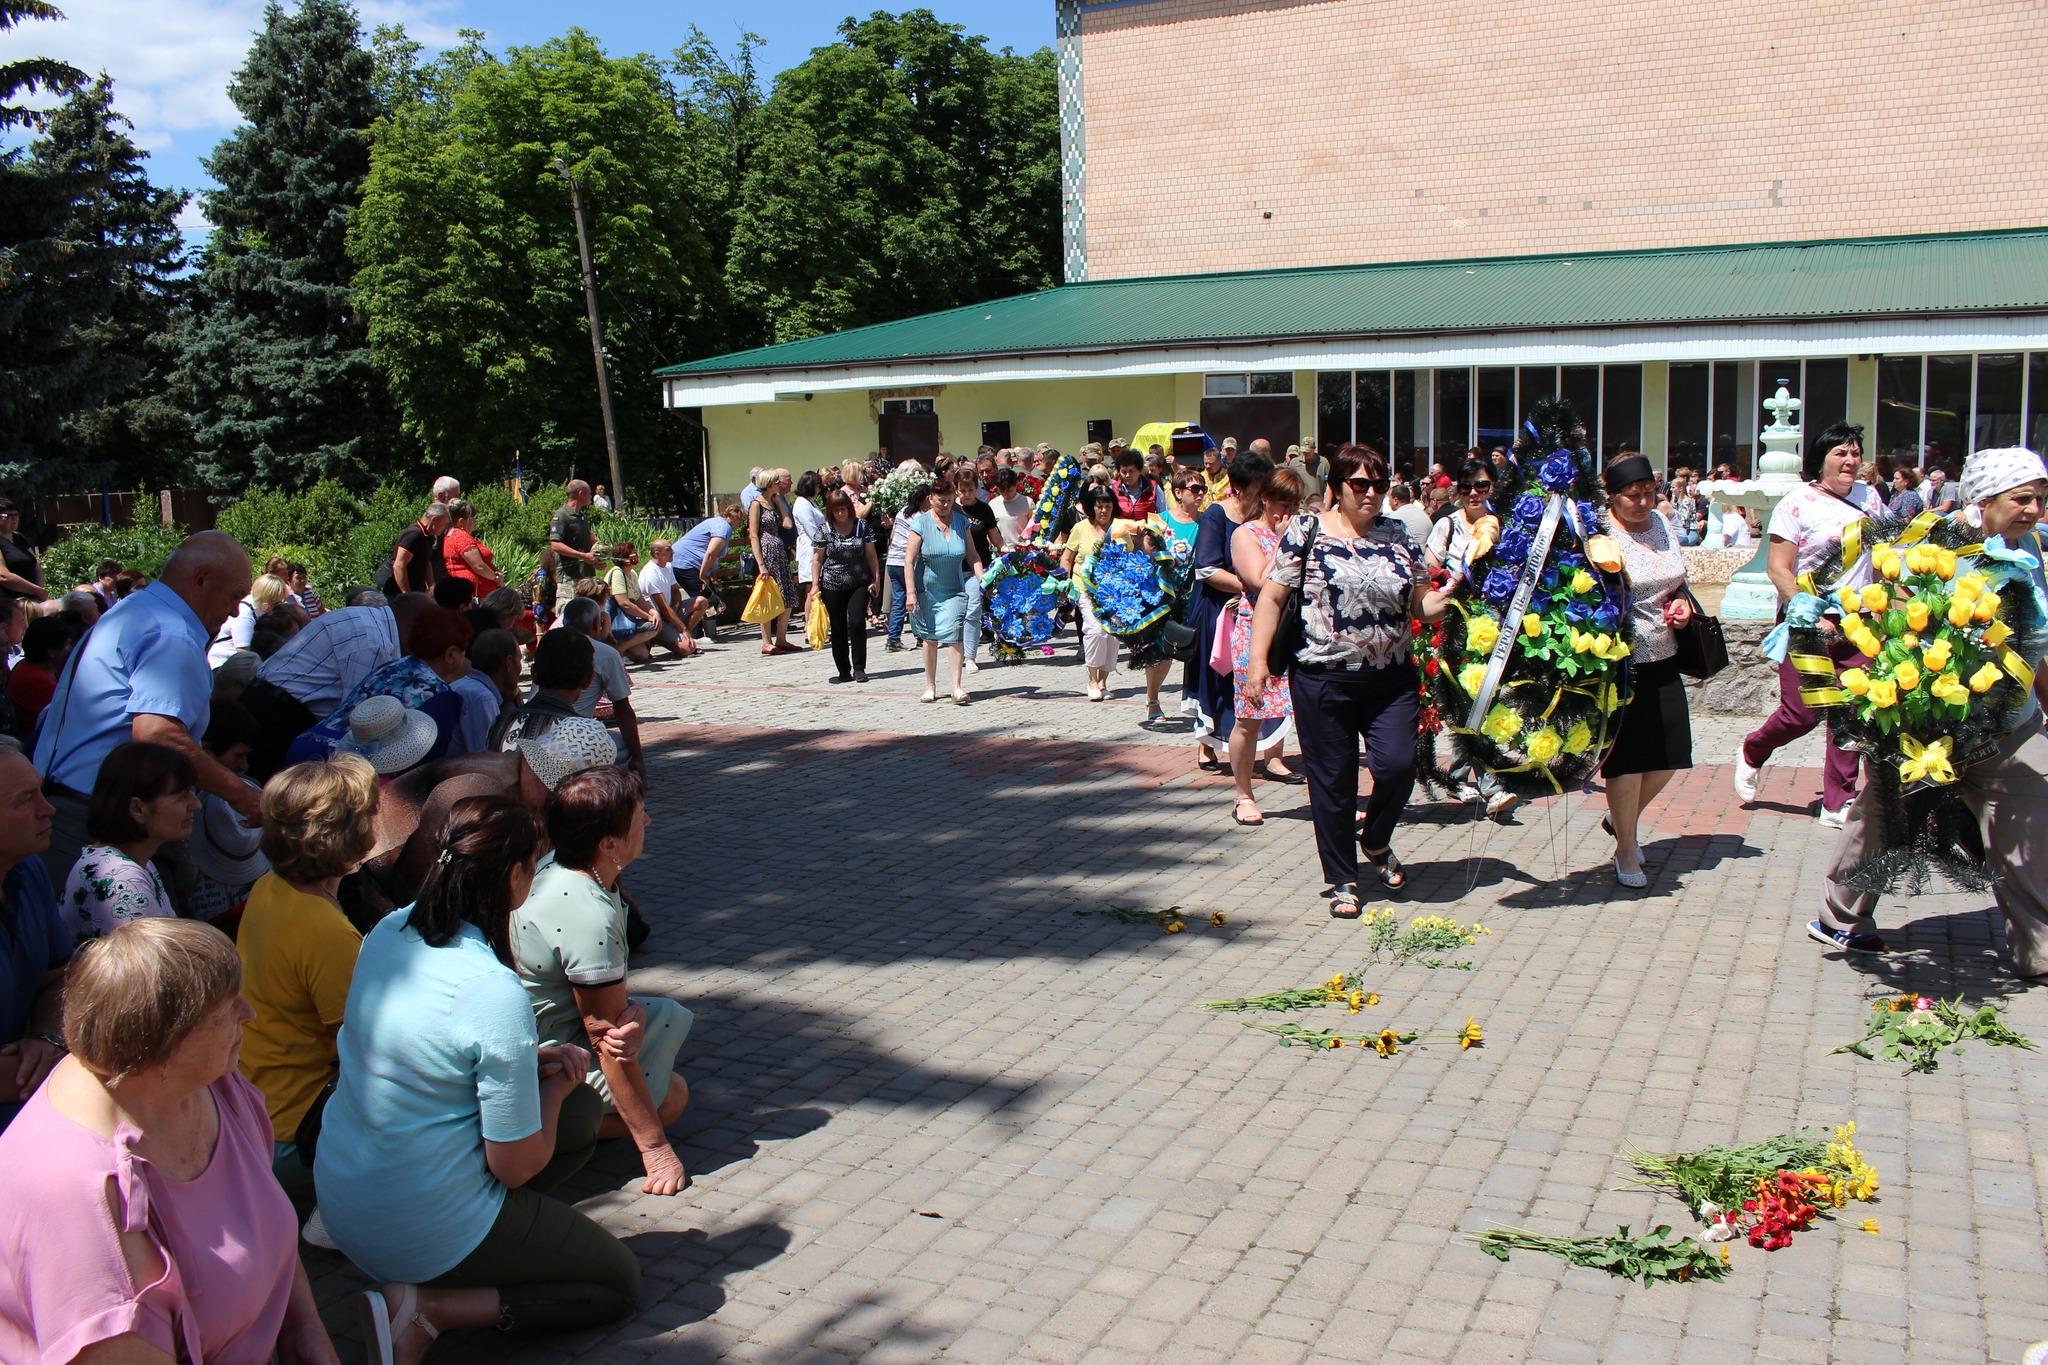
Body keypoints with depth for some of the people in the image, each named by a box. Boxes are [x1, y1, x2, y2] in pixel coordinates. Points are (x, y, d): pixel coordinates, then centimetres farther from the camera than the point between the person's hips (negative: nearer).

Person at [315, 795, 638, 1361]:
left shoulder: (388, 932, -4)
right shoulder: (496, 995, -27)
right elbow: (517, 1165, -18)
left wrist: (531, 1058, 3)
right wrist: (553, 1085, 1)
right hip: (421, 1235, -8)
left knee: (583, 1110, 16)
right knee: (621, 1282, 11)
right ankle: (431, 1307, -4)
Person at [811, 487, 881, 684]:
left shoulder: (862, 526, 2)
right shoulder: (824, 530, 0)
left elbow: (871, 554, 6)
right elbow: (817, 559, 3)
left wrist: (876, 577, 0)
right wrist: (815, 584, -3)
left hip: (859, 584, 0)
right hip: (833, 586, 0)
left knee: (857, 623, -12)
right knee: (838, 629, 5)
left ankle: (859, 668, 0)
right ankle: (844, 671, 14)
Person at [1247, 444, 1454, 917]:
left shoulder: (1399, 539, 10)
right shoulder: (1306, 533, -1)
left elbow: (1420, 604, 15)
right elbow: (1272, 597, -1)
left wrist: (1436, 603, -9)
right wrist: (1258, 658, -9)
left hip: (1391, 680, 3)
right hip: (1323, 680, -2)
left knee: (1396, 765, -10)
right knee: (1332, 781, 4)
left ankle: (1376, 842, 22)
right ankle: (1343, 880, 20)